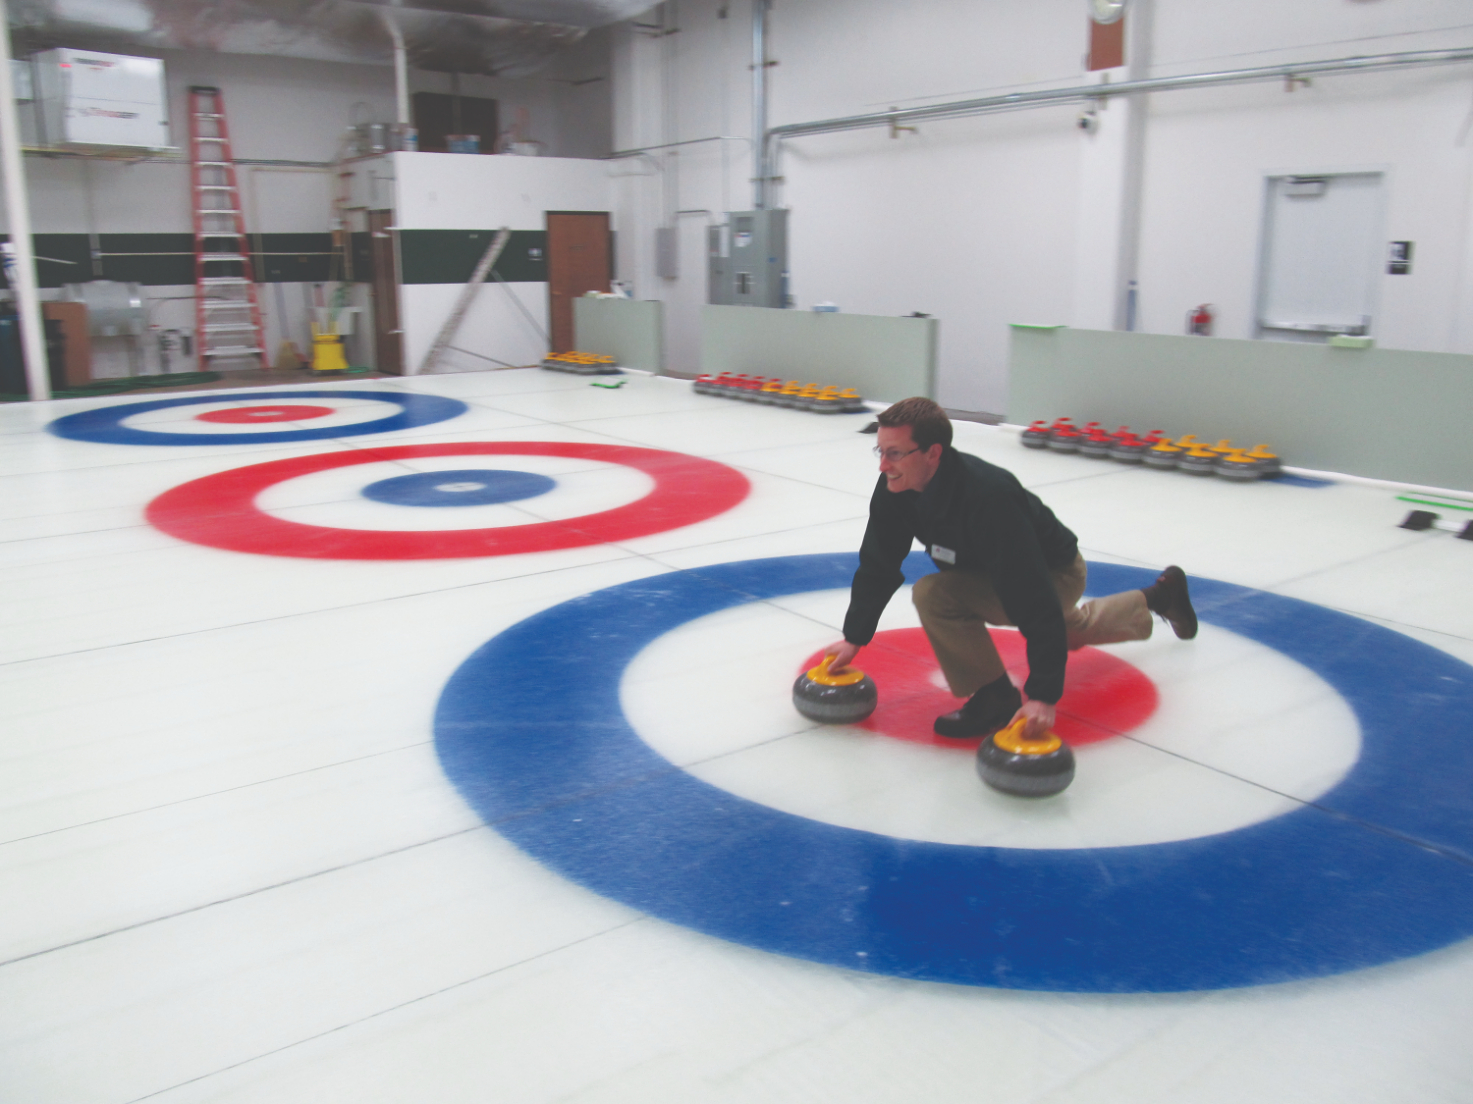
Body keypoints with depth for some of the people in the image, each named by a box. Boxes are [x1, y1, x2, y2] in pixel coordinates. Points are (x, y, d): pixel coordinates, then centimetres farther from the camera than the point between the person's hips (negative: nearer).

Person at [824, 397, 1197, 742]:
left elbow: (1036, 602, -44)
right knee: (1072, 632, 36)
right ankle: (1160, 596, 61)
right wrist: (854, 637, -13)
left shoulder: (988, 497, -43)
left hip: (1057, 573, -8)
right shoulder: (896, 488, -22)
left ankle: (996, 698, -15)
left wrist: (1043, 694, -48)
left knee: (934, 595, -32)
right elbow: (878, 566, -9)